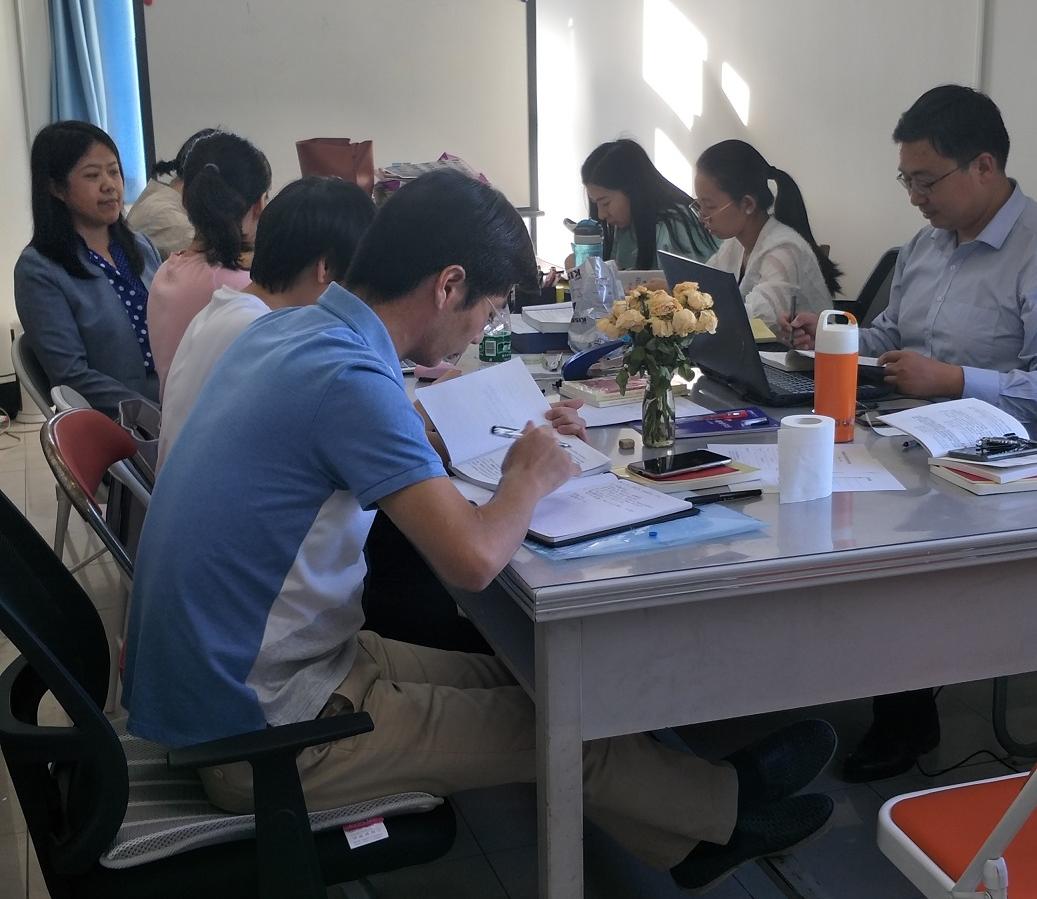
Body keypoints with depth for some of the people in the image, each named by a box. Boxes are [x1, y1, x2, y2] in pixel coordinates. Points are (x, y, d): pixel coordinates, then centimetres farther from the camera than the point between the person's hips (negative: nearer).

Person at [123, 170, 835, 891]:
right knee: (560, 727, 6)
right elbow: (474, 560, -32)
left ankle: (691, 831, 31)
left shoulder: (289, 329, 2)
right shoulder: (349, 377, -27)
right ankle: (725, 806, 31)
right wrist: (531, 478, -11)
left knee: (506, 679, 16)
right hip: (257, 733, -9)